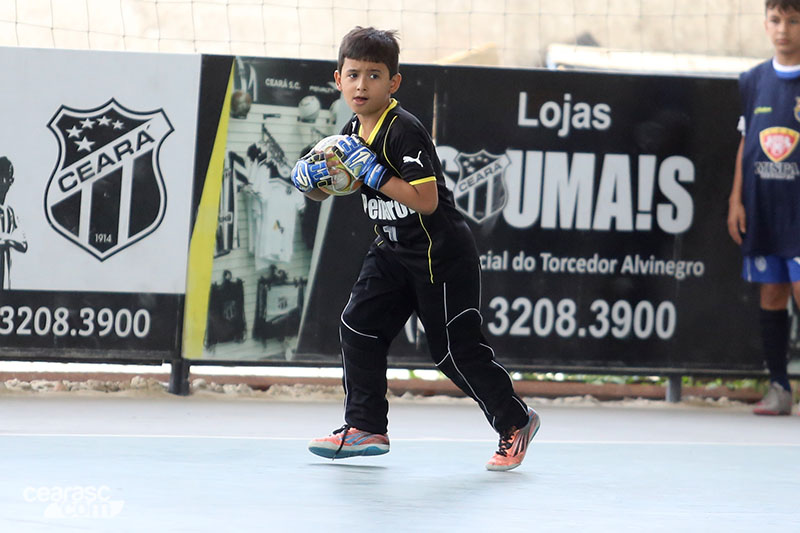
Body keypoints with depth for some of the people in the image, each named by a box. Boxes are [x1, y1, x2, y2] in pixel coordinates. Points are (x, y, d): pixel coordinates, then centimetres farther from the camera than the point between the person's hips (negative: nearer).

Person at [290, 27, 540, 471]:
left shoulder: (404, 131, -23)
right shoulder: (352, 133, 4)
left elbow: (425, 200, -29)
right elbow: (325, 191, 16)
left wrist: (373, 172, -30)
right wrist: (310, 180, -6)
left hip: (441, 254, -8)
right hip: (392, 251, 8)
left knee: (456, 348, -3)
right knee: (359, 326, -1)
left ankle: (515, 423, 15)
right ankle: (365, 428, 8)